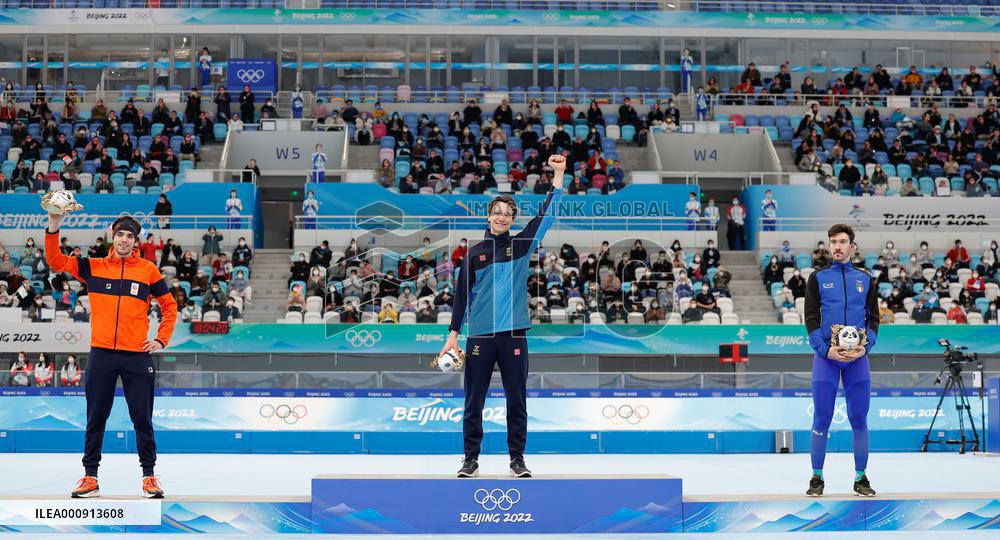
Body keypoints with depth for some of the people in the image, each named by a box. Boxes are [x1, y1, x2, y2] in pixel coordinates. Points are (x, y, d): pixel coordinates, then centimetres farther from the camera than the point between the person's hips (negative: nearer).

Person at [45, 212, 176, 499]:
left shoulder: (148, 270, 5)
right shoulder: (93, 267, 7)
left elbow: (169, 305, 13)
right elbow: (56, 261, -1)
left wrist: (161, 339, 5)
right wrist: (53, 228, -13)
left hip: (137, 356, -1)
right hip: (101, 354, 1)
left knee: (142, 419, 3)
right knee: (95, 418, 6)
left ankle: (149, 475, 13)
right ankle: (90, 476, 14)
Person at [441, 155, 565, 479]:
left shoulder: (522, 245, 7)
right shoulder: (474, 253, 6)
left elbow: (545, 216, 1)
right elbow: (462, 294, 6)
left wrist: (558, 175, -5)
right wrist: (453, 334, 1)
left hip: (514, 334, 0)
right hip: (480, 335, 0)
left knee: (516, 401, 3)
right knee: (474, 401, 3)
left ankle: (517, 459, 11)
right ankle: (471, 459, 10)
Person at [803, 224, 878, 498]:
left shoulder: (866, 279, 11)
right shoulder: (818, 278, 6)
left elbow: (873, 318, 9)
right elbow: (811, 318, 1)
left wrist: (865, 347, -8)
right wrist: (826, 349, -12)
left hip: (857, 356, 1)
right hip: (826, 355, -1)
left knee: (859, 419, 3)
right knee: (822, 419, -1)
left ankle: (861, 478, 11)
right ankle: (817, 478, 7)